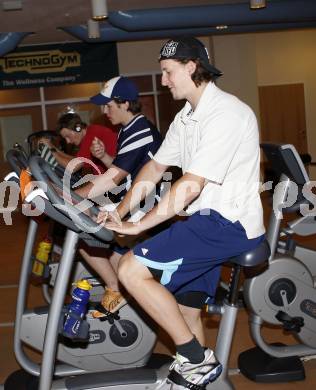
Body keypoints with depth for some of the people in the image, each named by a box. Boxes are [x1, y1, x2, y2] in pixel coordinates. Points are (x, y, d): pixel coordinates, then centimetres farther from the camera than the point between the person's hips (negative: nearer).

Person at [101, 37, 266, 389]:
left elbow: (190, 186, -22)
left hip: (231, 222, -10)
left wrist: (138, 226, -17)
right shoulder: (187, 117, 15)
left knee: (132, 269, -17)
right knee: (184, 314, 13)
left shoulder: (225, 113, -17)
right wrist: (120, 212, 6)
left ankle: (198, 360, -7)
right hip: (207, 220, 10)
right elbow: (155, 167, 17)